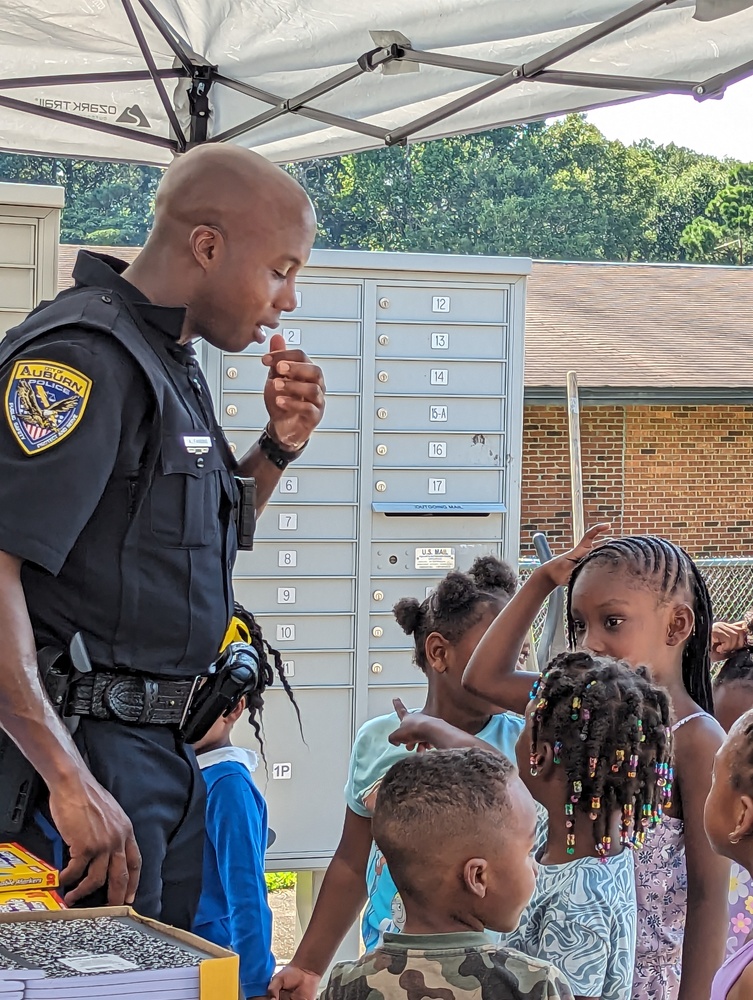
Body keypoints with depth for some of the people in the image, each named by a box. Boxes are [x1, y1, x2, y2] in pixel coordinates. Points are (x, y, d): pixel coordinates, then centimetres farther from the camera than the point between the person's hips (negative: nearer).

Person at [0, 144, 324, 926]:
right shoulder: (85, 355, -17)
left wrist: (278, 446, 9)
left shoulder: (172, 361, 15)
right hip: (88, 747, -10)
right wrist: (69, 780, -30)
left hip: (159, 746, 10)